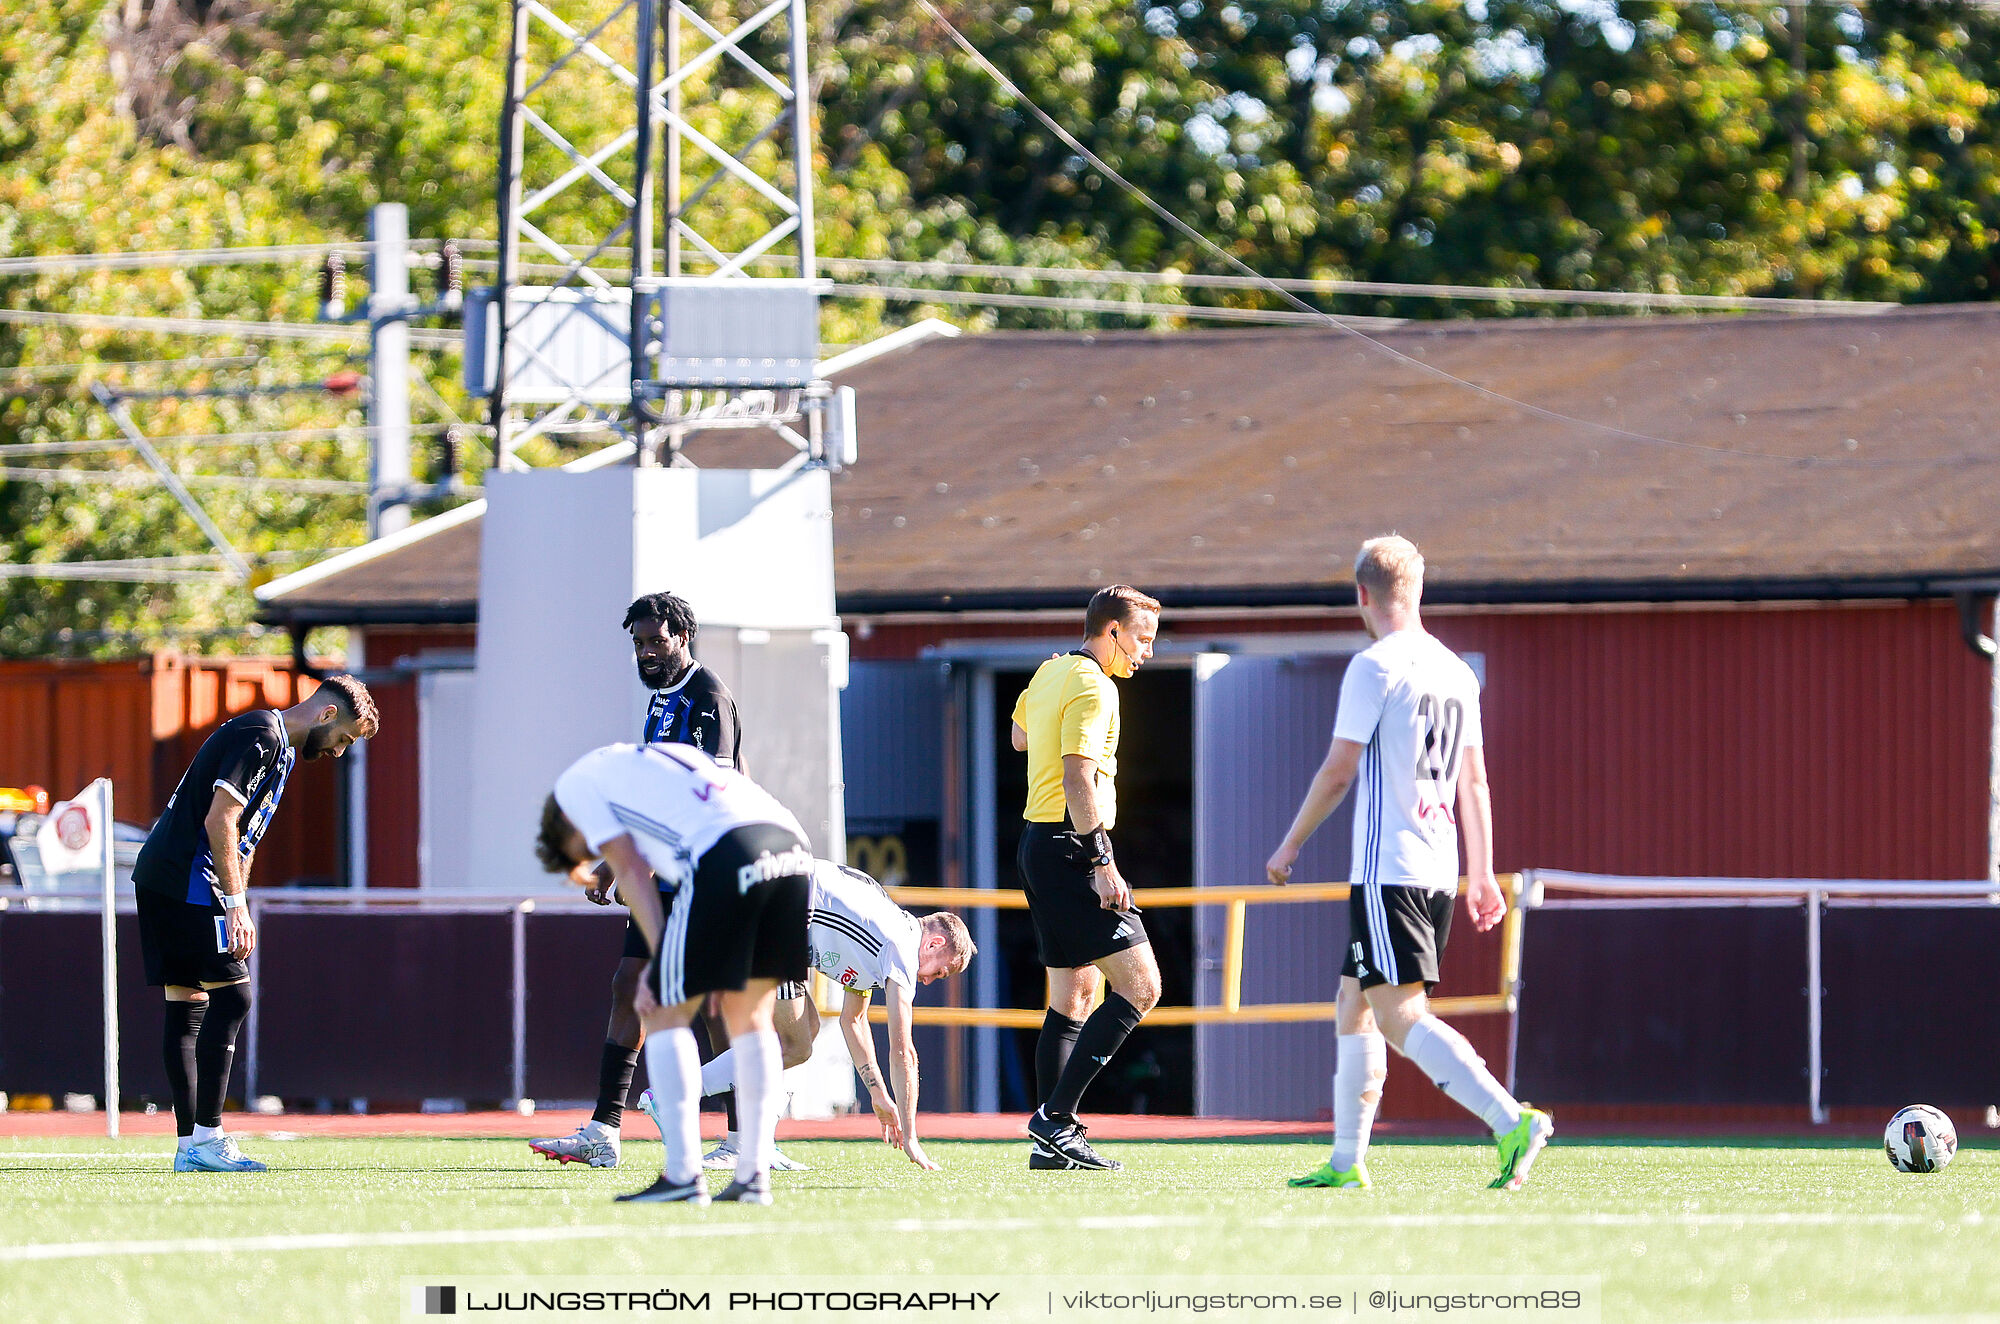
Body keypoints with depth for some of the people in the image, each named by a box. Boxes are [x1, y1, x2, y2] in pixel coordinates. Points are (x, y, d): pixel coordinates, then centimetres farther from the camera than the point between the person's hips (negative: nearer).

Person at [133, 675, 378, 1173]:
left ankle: (189, 1146, 8)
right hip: (185, 883, -11)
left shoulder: (277, 749, 20)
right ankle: (206, 1138, -15)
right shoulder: (260, 737, -12)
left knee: (188, 1002, 8)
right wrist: (236, 906, -21)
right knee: (232, 995, -12)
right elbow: (218, 821, -20)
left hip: (161, 880, 11)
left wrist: (237, 908, 21)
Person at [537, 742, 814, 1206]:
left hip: (728, 858, -7)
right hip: (792, 845, 7)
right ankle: (754, 1176, 17)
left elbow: (631, 872, 9)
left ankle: (683, 1174, -2)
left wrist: (660, 961, 6)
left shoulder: (575, 784, 21)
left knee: (666, 1016, 5)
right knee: (749, 1015, 19)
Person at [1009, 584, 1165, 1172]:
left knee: (1074, 992, 13)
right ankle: (1056, 1118, -17)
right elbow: (1078, 781, -22)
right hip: (1072, 849, -10)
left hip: (1037, 841, 10)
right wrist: (1102, 865, -24)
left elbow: (1020, 736, 35)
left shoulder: (1049, 673, 15)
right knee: (1139, 984, -13)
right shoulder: (1093, 687, -14)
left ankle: (1052, 1141, 11)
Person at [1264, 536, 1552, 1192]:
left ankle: (1511, 1121, -29)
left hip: (1387, 868, -8)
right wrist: (1481, 874, 20)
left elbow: (1339, 771, -10)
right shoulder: (1456, 671, 14)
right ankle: (1347, 1162, 20)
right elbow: (1473, 781, 17)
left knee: (1401, 1016, -14)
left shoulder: (1375, 666, -9)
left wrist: (1292, 843, 1)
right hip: (1440, 869, 8)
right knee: (1354, 1005, 18)